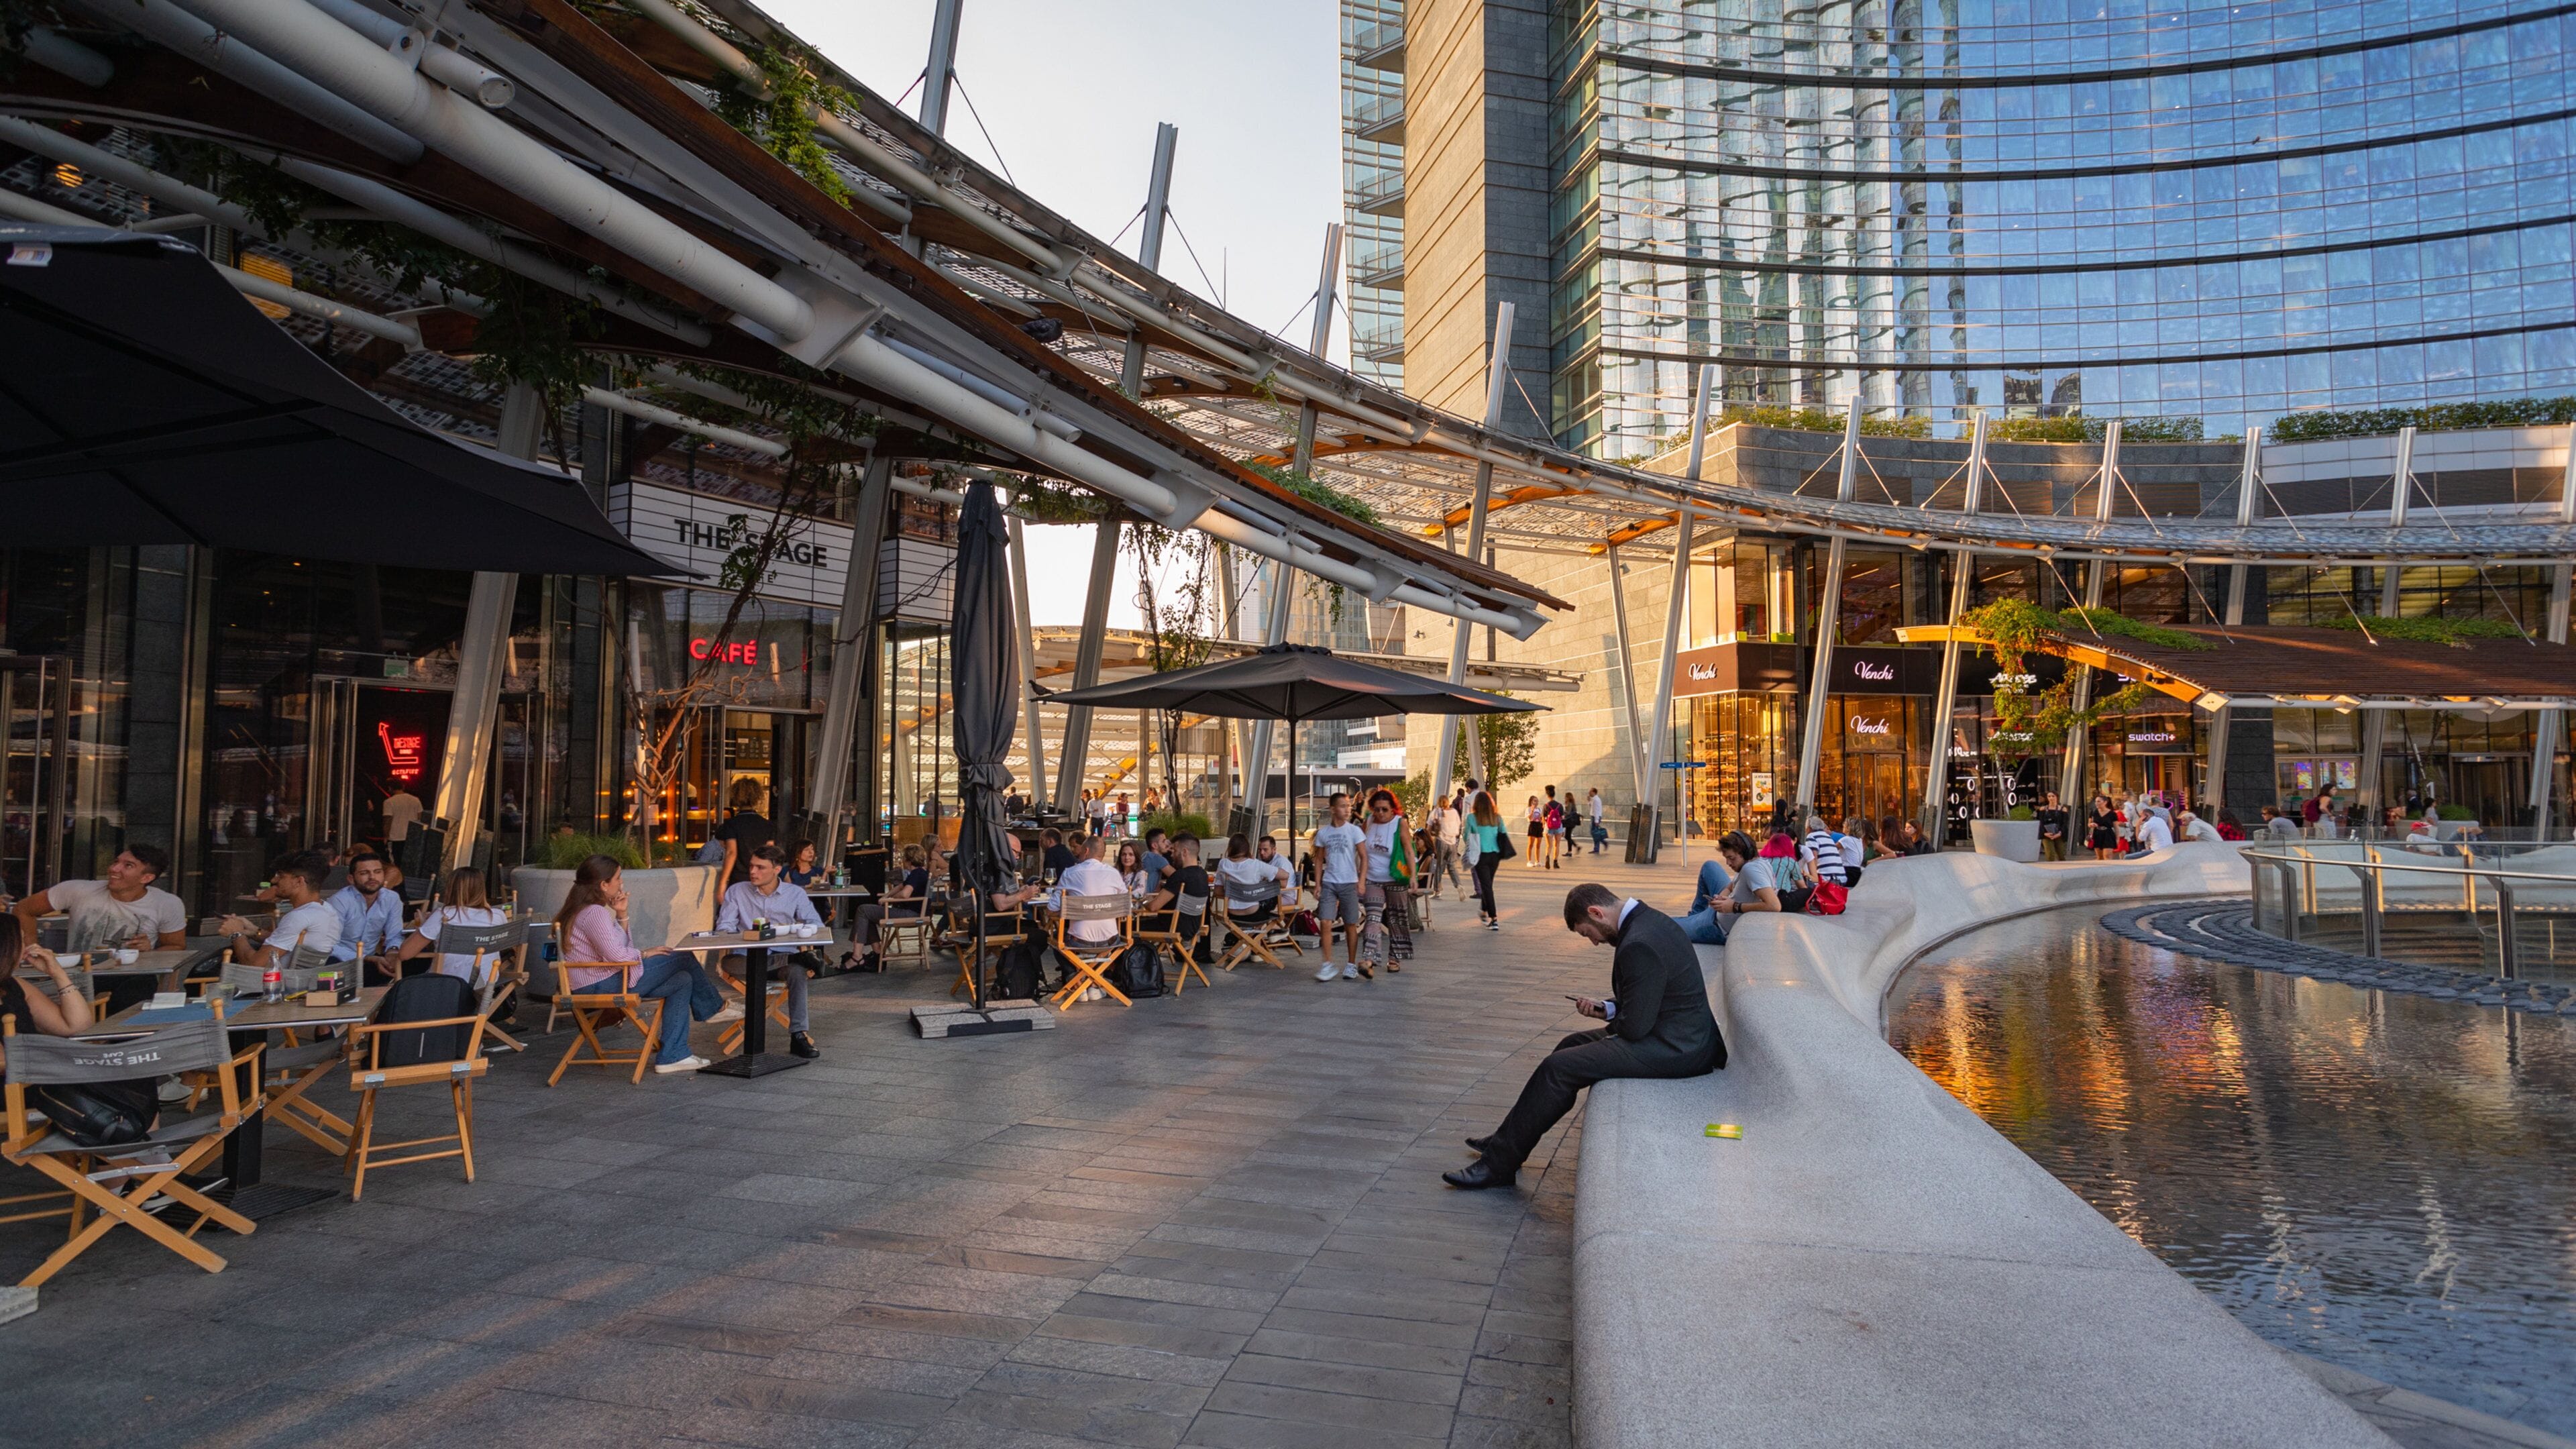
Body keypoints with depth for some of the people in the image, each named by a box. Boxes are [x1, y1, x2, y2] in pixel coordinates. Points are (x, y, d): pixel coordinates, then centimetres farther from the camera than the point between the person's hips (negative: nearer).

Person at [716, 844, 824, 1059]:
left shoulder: (795, 894, 12)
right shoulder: (737, 892, 13)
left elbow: (816, 924, 4)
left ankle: (798, 1035, -31)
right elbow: (724, 926, 4)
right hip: (747, 956, 0)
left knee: (797, 969, -35)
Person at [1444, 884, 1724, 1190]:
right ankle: (1507, 1143, 23)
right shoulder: (1648, 919, 8)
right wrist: (1608, 1007, 5)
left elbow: (1634, 1026, -22)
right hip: (1681, 1033, 11)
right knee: (1572, 1046, 18)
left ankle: (1500, 1163, -1)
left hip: (1675, 1048, -11)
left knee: (1559, 1068, -11)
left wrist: (1609, 1019, 0)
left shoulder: (1638, 945, -25)